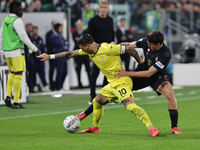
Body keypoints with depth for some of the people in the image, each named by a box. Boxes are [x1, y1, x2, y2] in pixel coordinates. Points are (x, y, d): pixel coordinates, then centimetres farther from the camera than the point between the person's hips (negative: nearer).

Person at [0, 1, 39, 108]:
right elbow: (23, 37, -14)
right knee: (18, 75, -5)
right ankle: (16, 102, -7)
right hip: (17, 51, -8)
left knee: (12, 73, 20)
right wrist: (34, 49, -7)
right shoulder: (17, 21, -12)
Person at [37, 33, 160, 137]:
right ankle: (95, 127, 39)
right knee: (97, 102, 20)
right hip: (112, 84, 9)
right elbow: (71, 54, 14)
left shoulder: (107, 49, -20)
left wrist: (140, 61, -3)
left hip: (122, 82, -9)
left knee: (131, 106, -26)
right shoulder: (89, 51, 6)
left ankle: (152, 128, -33)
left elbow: (128, 49, -16)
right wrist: (50, 57, 16)